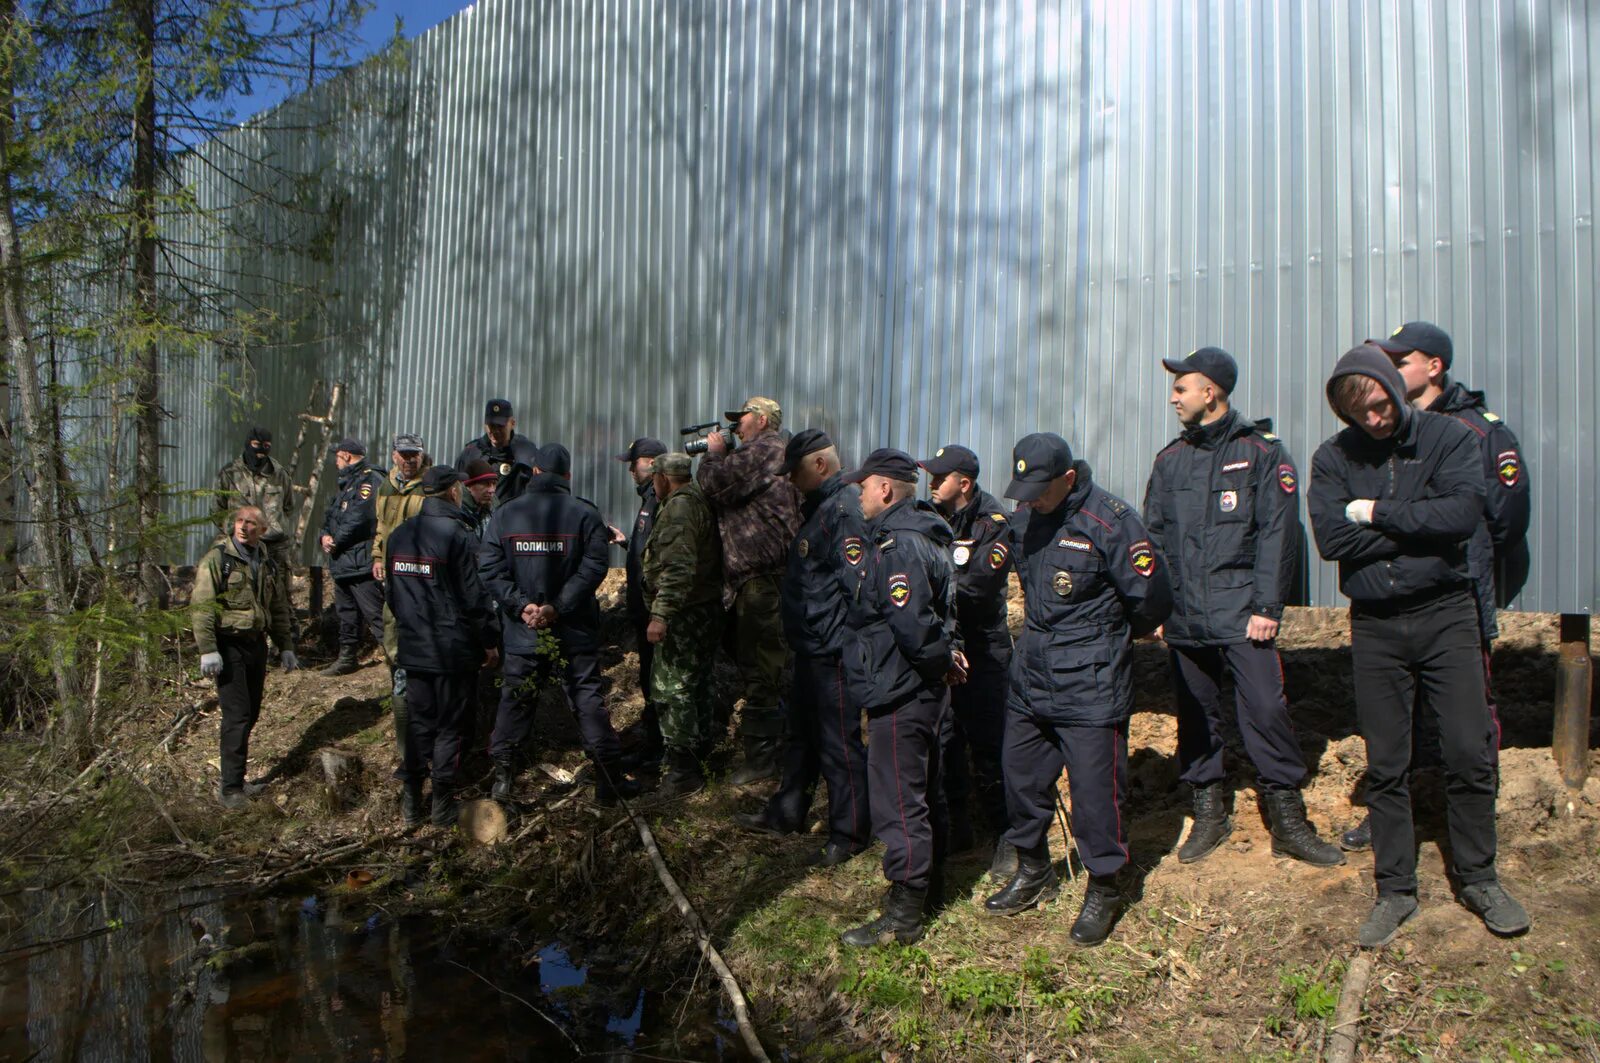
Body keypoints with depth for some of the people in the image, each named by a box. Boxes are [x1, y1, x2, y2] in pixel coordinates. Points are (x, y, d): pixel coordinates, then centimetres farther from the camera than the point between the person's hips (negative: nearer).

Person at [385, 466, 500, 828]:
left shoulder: (400, 535, 5)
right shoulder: (459, 535, -15)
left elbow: (392, 591, 15)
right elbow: (475, 597, -15)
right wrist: (490, 641, -5)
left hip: (414, 646, 6)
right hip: (454, 649, -6)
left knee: (419, 720, 16)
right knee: (451, 726, 5)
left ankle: (411, 800, 20)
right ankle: (443, 804, 11)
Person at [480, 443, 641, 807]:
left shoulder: (504, 514, 2)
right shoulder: (585, 514, -6)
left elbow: (490, 567, -6)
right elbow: (592, 568, -15)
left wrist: (520, 605, -12)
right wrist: (558, 607, -16)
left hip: (520, 631, 2)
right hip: (574, 630, -2)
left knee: (514, 701, 13)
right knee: (588, 700, 6)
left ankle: (503, 777, 18)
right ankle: (610, 779, 11)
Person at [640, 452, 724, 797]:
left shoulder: (679, 507, -17)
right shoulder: (702, 501, 15)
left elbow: (678, 567, -27)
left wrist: (661, 614, -29)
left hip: (685, 613, -10)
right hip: (707, 608, 10)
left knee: (672, 687, -6)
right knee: (696, 682, 22)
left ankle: (683, 770, -4)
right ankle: (700, 748, 37)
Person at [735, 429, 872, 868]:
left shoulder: (844, 509, -19)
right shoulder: (821, 507, 14)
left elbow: (858, 582, -24)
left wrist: (852, 647, -23)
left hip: (833, 651, -11)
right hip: (811, 648, 11)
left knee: (839, 741, 0)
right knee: (802, 733, 21)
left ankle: (850, 833, 13)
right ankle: (786, 814, 35)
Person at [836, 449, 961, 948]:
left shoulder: (899, 546, -22)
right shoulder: (924, 536, 12)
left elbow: (912, 624, -29)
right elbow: (937, 610, 20)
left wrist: (941, 658, -13)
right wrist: (948, 650, 7)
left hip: (900, 695, -11)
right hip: (922, 691, 11)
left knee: (898, 802, -3)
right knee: (923, 791, 21)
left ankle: (903, 916, 5)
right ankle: (924, 883, 35)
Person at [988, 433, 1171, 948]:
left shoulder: (1111, 521, -17)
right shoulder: (1024, 517, 4)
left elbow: (1152, 599, -12)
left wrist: (1113, 638, 3)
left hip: (1090, 684, -7)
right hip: (1030, 674, 7)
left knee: (1095, 786, -1)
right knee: (1020, 773, 14)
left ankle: (1104, 890, 19)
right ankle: (1034, 873, 35)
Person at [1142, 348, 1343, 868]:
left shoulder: (1261, 452, -1)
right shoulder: (1169, 460, 12)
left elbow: (1278, 534, -5)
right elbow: (1153, 537, 16)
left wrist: (1267, 607, -12)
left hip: (1242, 614, -4)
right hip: (1184, 617, 5)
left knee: (1266, 711, -8)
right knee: (1195, 715, 10)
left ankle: (1288, 821, 4)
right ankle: (1210, 810, 24)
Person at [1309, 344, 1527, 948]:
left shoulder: (1448, 438, -1)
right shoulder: (1334, 458, 1)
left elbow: (1463, 513, -17)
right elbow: (1330, 537, -13)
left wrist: (1376, 513, -13)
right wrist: (1419, 525, -13)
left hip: (1445, 617, -1)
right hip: (1374, 626, 1)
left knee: (1470, 756, 2)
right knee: (1385, 766, 7)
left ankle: (1478, 878, 24)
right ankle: (1395, 890, 21)